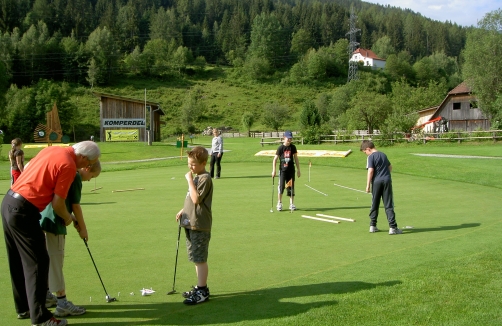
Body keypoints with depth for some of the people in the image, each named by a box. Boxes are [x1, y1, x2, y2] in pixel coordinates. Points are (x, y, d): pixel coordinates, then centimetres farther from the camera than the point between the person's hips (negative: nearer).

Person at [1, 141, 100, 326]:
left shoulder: (52, 150, 10)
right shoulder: (69, 166, -15)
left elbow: (29, 167, 22)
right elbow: (57, 204, -13)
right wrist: (67, 218, 7)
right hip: (23, 211, -9)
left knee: (18, 261, 17)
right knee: (38, 262, -2)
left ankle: (24, 307, 29)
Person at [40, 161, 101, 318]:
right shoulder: (76, 177, -12)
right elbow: (75, 206, -11)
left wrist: (73, 220, 14)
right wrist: (82, 228, -1)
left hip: (44, 219, 10)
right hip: (54, 223, -10)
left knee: (48, 259, 19)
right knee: (56, 260, -6)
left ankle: (46, 295, 31)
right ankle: (62, 303, -1)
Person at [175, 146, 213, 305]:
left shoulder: (205, 178, -15)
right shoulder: (197, 177, 14)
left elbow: (196, 199, -25)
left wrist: (190, 180, -20)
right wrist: (183, 211, 14)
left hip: (200, 225, -10)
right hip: (191, 223, 10)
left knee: (200, 259, -4)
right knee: (196, 258, 17)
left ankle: (202, 292, 3)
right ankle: (201, 287, 27)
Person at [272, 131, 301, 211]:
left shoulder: (293, 147, 3)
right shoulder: (281, 148, -6)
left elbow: (296, 158, 10)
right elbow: (275, 159, -5)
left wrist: (298, 170, 10)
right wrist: (274, 170, -12)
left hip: (291, 170, 3)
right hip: (283, 170, -3)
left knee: (291, 187, 5)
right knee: (281, 186, -5)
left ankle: (292, 204, 13)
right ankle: (279, 203, 8)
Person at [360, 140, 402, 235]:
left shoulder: (371, 157, -5)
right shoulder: (383, 155, 14)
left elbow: (370, 170, -13)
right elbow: (390, 167, 22)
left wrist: (368, 185, -12)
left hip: (376, 182, -3)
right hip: (387, 180, 3)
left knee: (374, 204, 10)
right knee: (388, 205, 0)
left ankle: (372, 226, 16)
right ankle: (392, 227, -7)